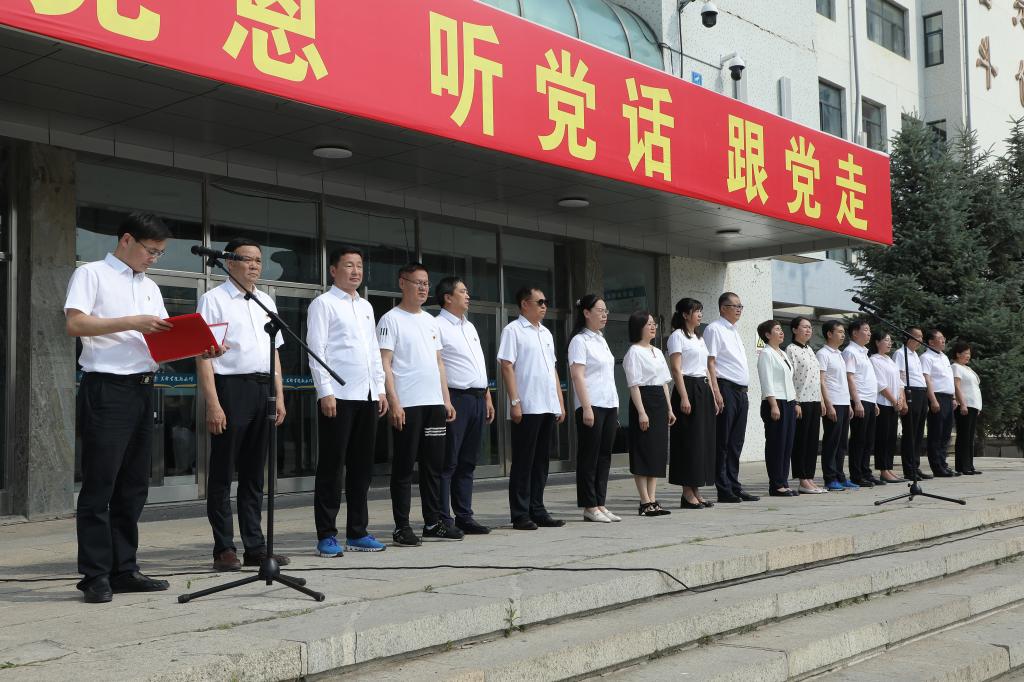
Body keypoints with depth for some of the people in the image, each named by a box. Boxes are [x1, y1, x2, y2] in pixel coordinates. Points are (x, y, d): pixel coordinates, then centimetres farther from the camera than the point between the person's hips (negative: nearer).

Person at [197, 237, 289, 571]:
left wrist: (279, 397, 12)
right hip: (231, 386, -6)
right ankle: (224, 549, 8)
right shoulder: (213, 299, -2)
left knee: (254, 472, 11)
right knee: (223, 472, 1)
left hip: (263, 389, 6)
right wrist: (212, 403, -15)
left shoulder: (267, 302, 17)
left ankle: (255, 547, 17)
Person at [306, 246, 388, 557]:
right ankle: (326, 535, 4)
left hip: (368, 396, 7)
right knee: (332, 467, -2)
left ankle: (357, 532, 17)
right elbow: (316, 350, -9)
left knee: (362, 466, 10)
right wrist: (325, 392, -15)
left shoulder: (366, 306, 19)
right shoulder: (323, 304, -2)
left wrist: (381, 389, 13)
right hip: (338, 396, -7)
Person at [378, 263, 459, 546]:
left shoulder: (431, 321, 17)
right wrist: (394, 403, -17)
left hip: (434, 404, 7)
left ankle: (433, 523, 19)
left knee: (434, 465, 10)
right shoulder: (391, 319, -4)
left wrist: (446, 399, 13)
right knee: (404, 467, -1)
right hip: (407, 405, -7)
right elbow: (385, 364, -10)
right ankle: (402, 527, 4)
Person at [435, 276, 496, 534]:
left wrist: (487, 397, 19)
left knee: (468, 462, 11)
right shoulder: (438, 326, -6)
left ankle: (464, 516, 16)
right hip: (456, 399, -8)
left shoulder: (469, 327, 21)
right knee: (447, 463, -5)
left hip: (478, 399, 8)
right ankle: (443, 520, -3)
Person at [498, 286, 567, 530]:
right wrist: (515, 402, -16)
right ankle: (520, 515, 3)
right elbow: (507, 367, -9)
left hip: (548, 408, 7)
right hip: (526, 408, -7)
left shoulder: (546, 333, 19)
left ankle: (537, 510, 16)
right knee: (523, 462, -2)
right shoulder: (513, 331, -3)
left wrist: (560, 403, 16)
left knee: (541, 461, 10)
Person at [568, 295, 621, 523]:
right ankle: (589, 507, 3)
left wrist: (615, 406, 16)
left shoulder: (601, 340, 17)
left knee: (604, 456, 8)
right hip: (592, 406, -8)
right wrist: (586, 408, -19)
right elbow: (578, 376, -13)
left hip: (610, 405, 8)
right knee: (589, 457, -2)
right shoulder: (580, 341, -7)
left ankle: (600, 504, 13)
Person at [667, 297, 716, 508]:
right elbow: (676, 368, -12)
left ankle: (696, 492, 10)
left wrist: (712, 396, 15)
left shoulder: (699, 338, 20)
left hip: (704, 390, 8)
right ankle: (687, 494, -4)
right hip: (689, 388, -8)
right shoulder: (677, 336, -4)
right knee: (689, 441, -8)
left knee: (704, 440, 6)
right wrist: (684, 397, -20)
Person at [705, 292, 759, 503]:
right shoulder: (714, 329, -5)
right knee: (723, 442, -5)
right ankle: (724, 490, -3)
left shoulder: (734, 331, 22)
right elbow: (710, 362, -13)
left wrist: (744, 391, 19)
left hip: (740, 391, 9)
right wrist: (716, 392, -20)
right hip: (725, 388, -9)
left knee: (736, 442, 10)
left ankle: (734, 487, 14)